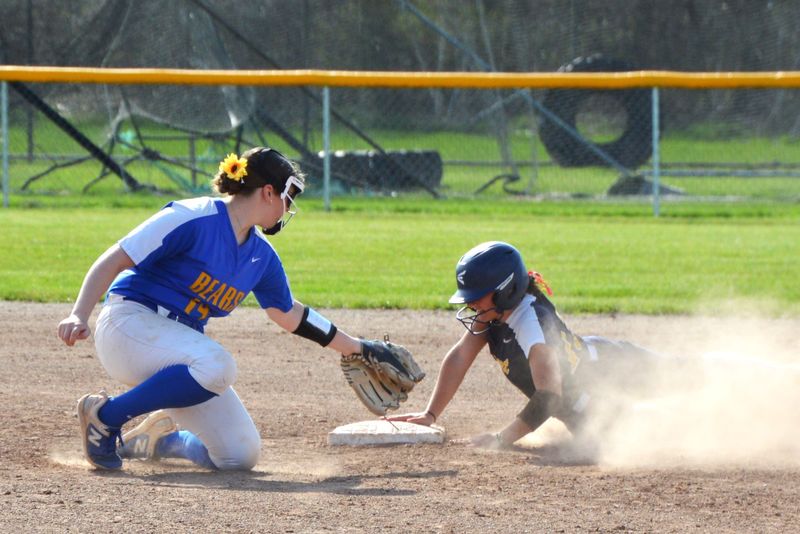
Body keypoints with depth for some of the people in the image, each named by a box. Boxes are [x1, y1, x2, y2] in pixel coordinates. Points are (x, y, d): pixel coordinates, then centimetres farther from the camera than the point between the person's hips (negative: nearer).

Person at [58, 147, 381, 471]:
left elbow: (289, 314, 27)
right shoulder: (194, 219, -15)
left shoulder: (262, 256, 10)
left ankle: (155, 439, 20)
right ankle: (105, 415, -21)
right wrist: (79, 316, -30)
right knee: (217, 365, -37)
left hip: (180, 347, 8)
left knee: (241, 455, -6)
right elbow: (114, 261, -17)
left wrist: (353, 347, 29)